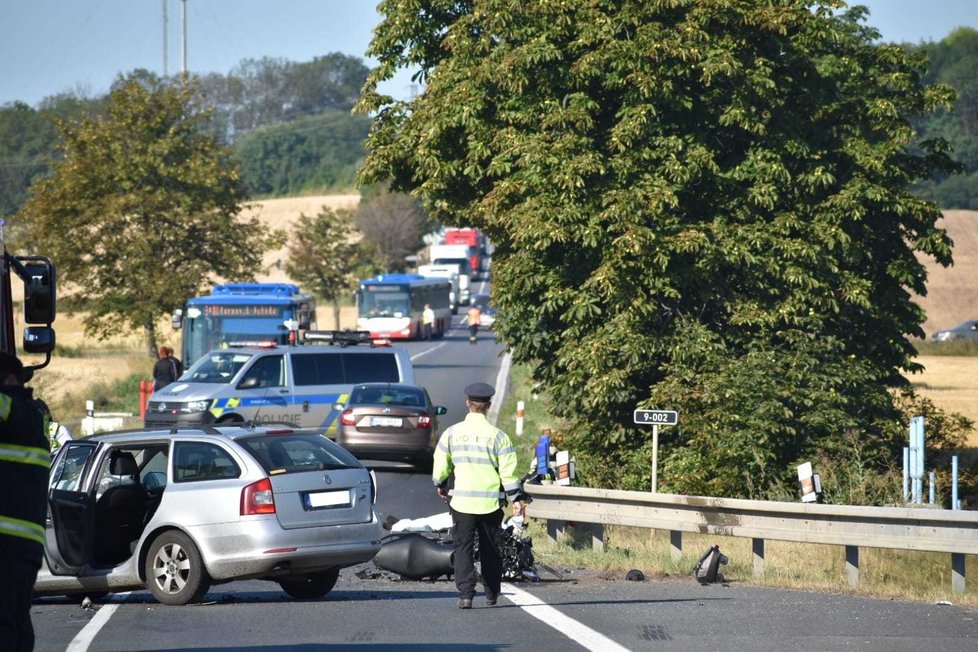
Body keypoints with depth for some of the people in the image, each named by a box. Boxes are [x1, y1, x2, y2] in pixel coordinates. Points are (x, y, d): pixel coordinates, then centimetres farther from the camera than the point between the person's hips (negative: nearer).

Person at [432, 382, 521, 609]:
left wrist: (440, 485, 27)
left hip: (461, 502, 0)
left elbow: (440, 464, 8)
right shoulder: (497, 436, -5)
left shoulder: (452, 433, -1)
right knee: (490, 549, 14)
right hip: (491, 503, 0)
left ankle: (465, 593, -13)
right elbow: (508, 472, -5)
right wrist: (516, 498, 5)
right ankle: (491, 594, 21)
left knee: (463, 548, 2)